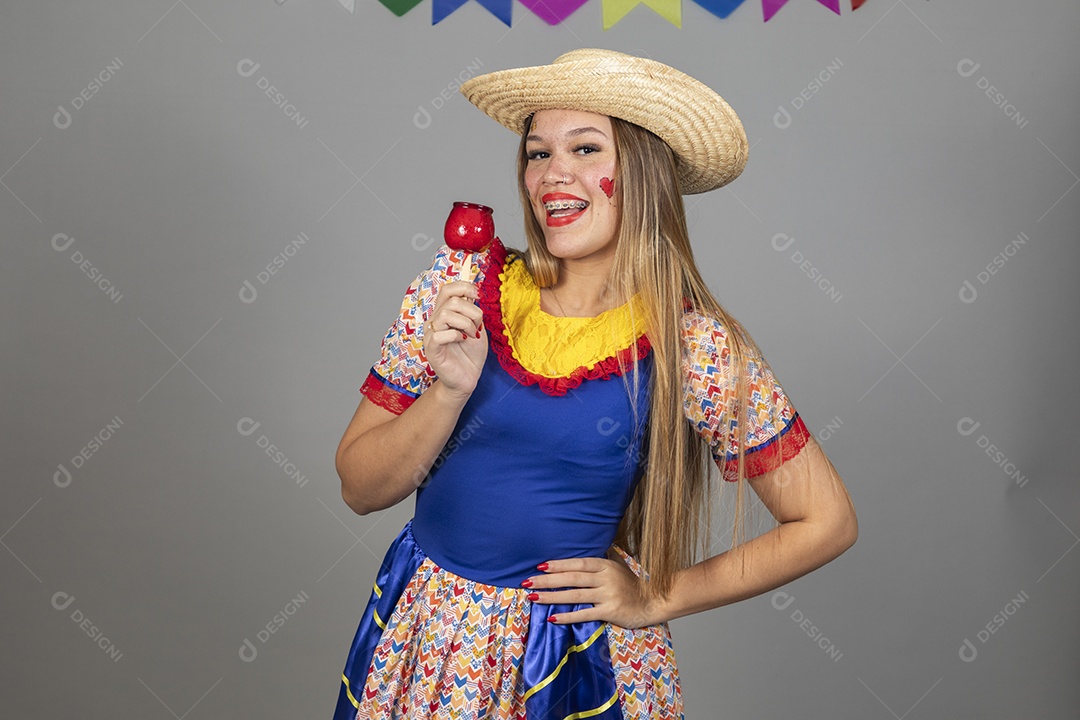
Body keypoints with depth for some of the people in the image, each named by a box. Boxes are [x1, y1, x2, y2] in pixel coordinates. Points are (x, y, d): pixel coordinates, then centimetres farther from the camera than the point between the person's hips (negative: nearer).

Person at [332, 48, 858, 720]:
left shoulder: (697, 349, -15)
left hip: (579, 657, -2)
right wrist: (451, 388, -23)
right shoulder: (460, 282, -9)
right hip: (420, 637, 3)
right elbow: (359, 489, -5)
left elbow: (827, 521, -5)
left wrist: (656, 598, -6)